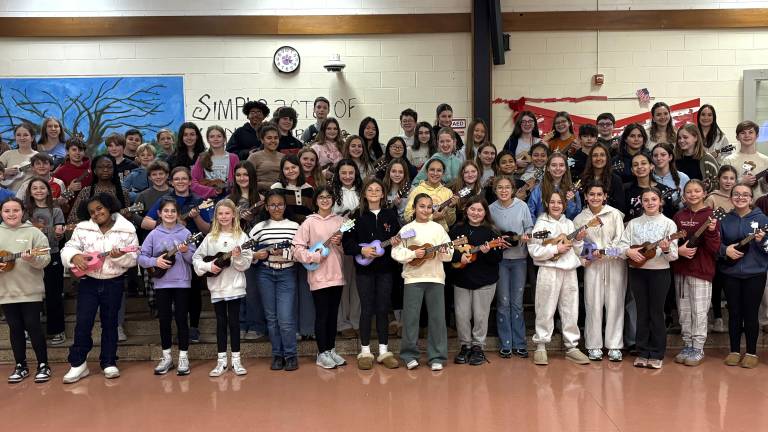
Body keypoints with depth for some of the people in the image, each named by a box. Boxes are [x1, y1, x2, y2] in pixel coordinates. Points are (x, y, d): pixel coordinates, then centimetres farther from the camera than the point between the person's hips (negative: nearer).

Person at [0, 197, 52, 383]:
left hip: (31, 290, -3)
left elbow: (45, 259, -7)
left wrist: (32, 258, -26)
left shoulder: (34, 232, -2)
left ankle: (43, 365, 11)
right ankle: (20, 366, 22)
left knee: (33, 326, 0)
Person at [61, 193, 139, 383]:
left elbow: (133, 258, -4)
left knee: (110, 323, 9)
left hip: (114, 283, -1)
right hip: (88, 282, 1)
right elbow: (68, 248, 2)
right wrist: (75, 256, -19)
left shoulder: (127, 230, -5)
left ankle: (109, 363, 19)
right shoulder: (82, 229, 1)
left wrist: (119, 256, -23)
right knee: (83, 322, -2)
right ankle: (78, 363, 9)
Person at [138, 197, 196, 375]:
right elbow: (141, 257, 1)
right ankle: (166, 357, 20)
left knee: (181, 319, 2)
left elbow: (194, 259, -2)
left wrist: (185, 252, -21)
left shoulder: (185, 233, -1)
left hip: (182, 282, -1)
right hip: (161, 283, 2)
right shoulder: (154, 234, 2)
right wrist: (155, 261, -15)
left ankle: (183, 357, 11)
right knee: (164, 319, 9)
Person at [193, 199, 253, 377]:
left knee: (234, 321, 4)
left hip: (235, 286, -2)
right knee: (221, 322, 9)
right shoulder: (210, 237, 4)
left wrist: (238, 257, -24)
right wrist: (208, 266, -10)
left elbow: (246, 264, -5)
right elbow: (196, 258, 6)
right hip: (217, 287, 2)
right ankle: (221, 361, 16)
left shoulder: (241, 236, -1)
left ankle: (236, 360, 13)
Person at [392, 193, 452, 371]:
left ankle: (436, 357, 12)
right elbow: (396, 252, 0)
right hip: (413, 277, -1)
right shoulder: (407, 229, 4)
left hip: (435, 277, 1)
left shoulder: (438, 228, 8)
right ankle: (410, 355, 14)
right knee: (411, 317, 1)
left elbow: (450, 254, 6)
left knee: (437, 317, 2)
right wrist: (413, 254, -13)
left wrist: (444, 252, -15)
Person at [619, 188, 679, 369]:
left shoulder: (668, 223, -2)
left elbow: (673, 255, -5)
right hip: (637, 272, 2)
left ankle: (656, 354, 14)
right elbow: (622, 245, 2)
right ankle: (642, 353, 17)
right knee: (642, 312, 9)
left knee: (656, 313, 3)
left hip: (659, 273, -2)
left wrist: (666, 249, -26)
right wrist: (629, 252, -18)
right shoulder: (633, 223, 6)